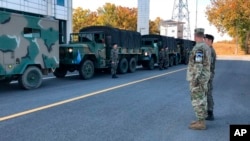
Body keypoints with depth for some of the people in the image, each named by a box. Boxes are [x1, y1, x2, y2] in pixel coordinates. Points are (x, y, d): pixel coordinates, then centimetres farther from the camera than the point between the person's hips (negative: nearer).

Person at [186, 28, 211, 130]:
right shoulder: (206, 47, 13)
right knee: (201, 99, 13)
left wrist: (195, 79, -23)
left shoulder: (198, 47, -19)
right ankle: (201, 120, 20)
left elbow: (198, 65, -24)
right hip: (203, 77, 10)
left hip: (197, 78, -10)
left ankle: (201, 123, 1)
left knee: (197, 100, -4)